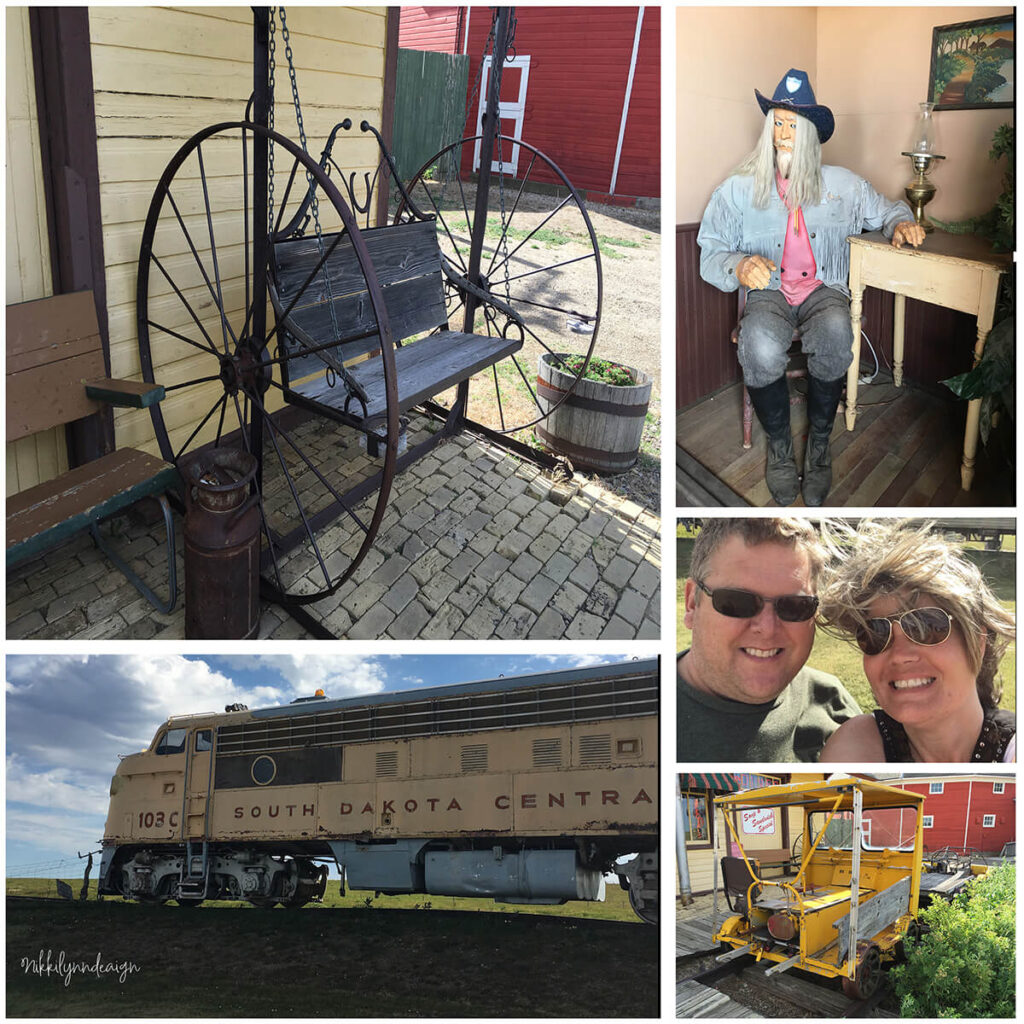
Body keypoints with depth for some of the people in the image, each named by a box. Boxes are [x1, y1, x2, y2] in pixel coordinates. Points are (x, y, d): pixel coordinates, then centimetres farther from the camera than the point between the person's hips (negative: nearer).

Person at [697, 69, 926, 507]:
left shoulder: (842, 184, 16)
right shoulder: (739, 188, 8)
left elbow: (885, 208, 29)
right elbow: (710, 253, 1)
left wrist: (901, 223, 4)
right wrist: (739, 267, -22)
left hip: (824, 289, 2)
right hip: (768, 291, -1)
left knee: (835, 335, -37)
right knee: (761, 346, -38)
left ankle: (819, 443, -17)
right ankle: (778, 444, -14)